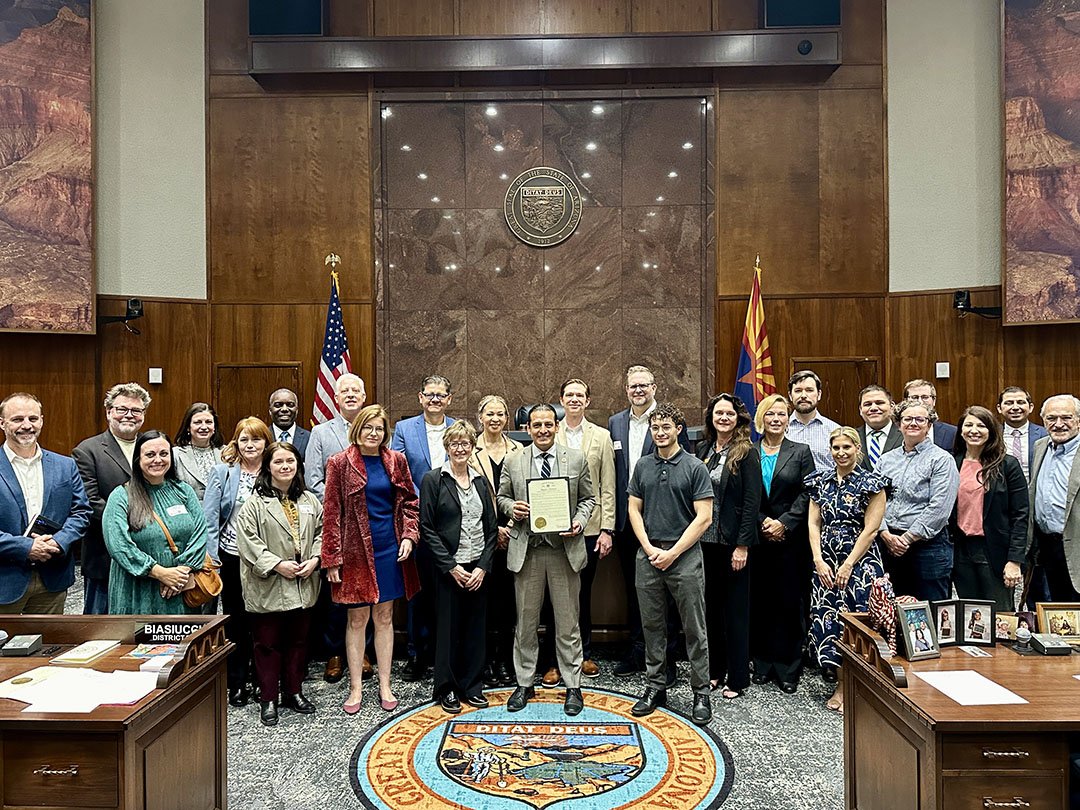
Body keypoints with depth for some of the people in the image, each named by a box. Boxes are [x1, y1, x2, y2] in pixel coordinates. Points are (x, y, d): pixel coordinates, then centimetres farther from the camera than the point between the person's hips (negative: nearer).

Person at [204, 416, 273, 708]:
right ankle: (236, 683, 24)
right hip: (231, 557, 0)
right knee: (235, 619, 10)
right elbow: (209, 517, -2)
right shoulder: (223, 472, 0)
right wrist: (210, 558, -8)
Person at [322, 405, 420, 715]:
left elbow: (410, 502, 10)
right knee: (357, 619, 5)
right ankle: (356, 687, 19)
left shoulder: (396, 461, 4)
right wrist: (332, 558, -8)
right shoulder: (340, 463, -4)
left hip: (390, 549, 3)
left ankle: (385, 686, 21)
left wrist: (409, 535, -4)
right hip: (356, 550, -2)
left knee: (384, 617, 11)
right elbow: (331, 512, -5)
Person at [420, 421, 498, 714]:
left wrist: (483, 566, -3)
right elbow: (427, 528, -7)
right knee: (449, 628, 5)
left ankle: (472, 686, 24)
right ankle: (447, 689, 20)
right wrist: (451, 567, -11)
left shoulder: (480, 481, 9)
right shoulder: (433, 480, -3)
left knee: (476, 628, 10)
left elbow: (492, 528, 9)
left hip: (479, 568, 4)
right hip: (449, 568, -4)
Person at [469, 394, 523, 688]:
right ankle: (487, 661, 15)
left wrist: (512, 525, -5)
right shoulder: (470, 451, -1)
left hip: (512, 534, 3)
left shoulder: (518, 450, 8)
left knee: (508, 597, 7)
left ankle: (506, 660, 20)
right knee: (486, 599, 2)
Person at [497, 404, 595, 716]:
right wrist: (511, 508, -9)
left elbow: (588, 498, 8)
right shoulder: (513, 462, 4)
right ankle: (524, 684, 27)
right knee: (526, 621, 11)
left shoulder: (576, 458, 3)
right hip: (526, 549, 1)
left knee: (567, 622, 7)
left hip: (565, 548, -1)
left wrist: (579, 521, -9)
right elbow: (502, 497, 12)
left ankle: (573, 687, 22)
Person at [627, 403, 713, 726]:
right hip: (649, 555, 4)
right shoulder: (643, 466, 8)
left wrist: (673, 552, -12)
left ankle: (701, 693, 17)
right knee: (652, 625, 12)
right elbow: (634, 509, 9)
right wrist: (649, 548, -4)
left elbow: (704, 517, -8)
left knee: (695, 629, 4)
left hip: (684, 556, -4)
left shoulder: (695, 467, -4)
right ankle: (656, 687, 25)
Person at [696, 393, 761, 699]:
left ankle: (737, 677, 16)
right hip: (705, 540, 5)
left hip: (733, 542, -5)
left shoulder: (746, 453, -7)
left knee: (736, 608, 5)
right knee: (710, 605, 12)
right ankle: (714, 669, 26)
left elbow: (752, 501, -10)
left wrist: (742, 545, -14)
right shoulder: (702, 449, 8)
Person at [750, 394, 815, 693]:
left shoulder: (801, 452, 4)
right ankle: (762, 665, 18)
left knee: (790, 602, 2)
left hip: (790, 539, -1)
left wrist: (783, 523, -12)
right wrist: (762, 522, -9)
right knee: (759, 602, 6)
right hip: (756, 539, 1)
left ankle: (788, 669, 13)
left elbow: (806, 494, -2)